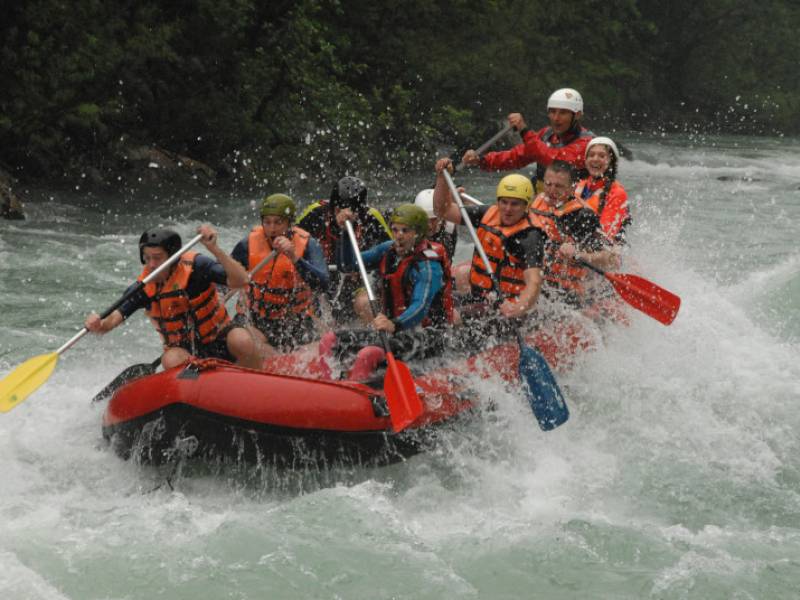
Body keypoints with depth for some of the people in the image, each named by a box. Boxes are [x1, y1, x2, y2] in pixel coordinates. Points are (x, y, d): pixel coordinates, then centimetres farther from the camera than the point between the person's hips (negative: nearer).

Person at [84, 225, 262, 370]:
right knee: (171, 360, -33)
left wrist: (214, 249, -39)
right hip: (185, 350, 1)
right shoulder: (144, 288, -9)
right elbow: (113, 319, -15)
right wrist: (98, 325, -39)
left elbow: (241, 280, -28)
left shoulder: (195, 266, -16)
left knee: (241, 340, -32)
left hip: (219, 341, -1)